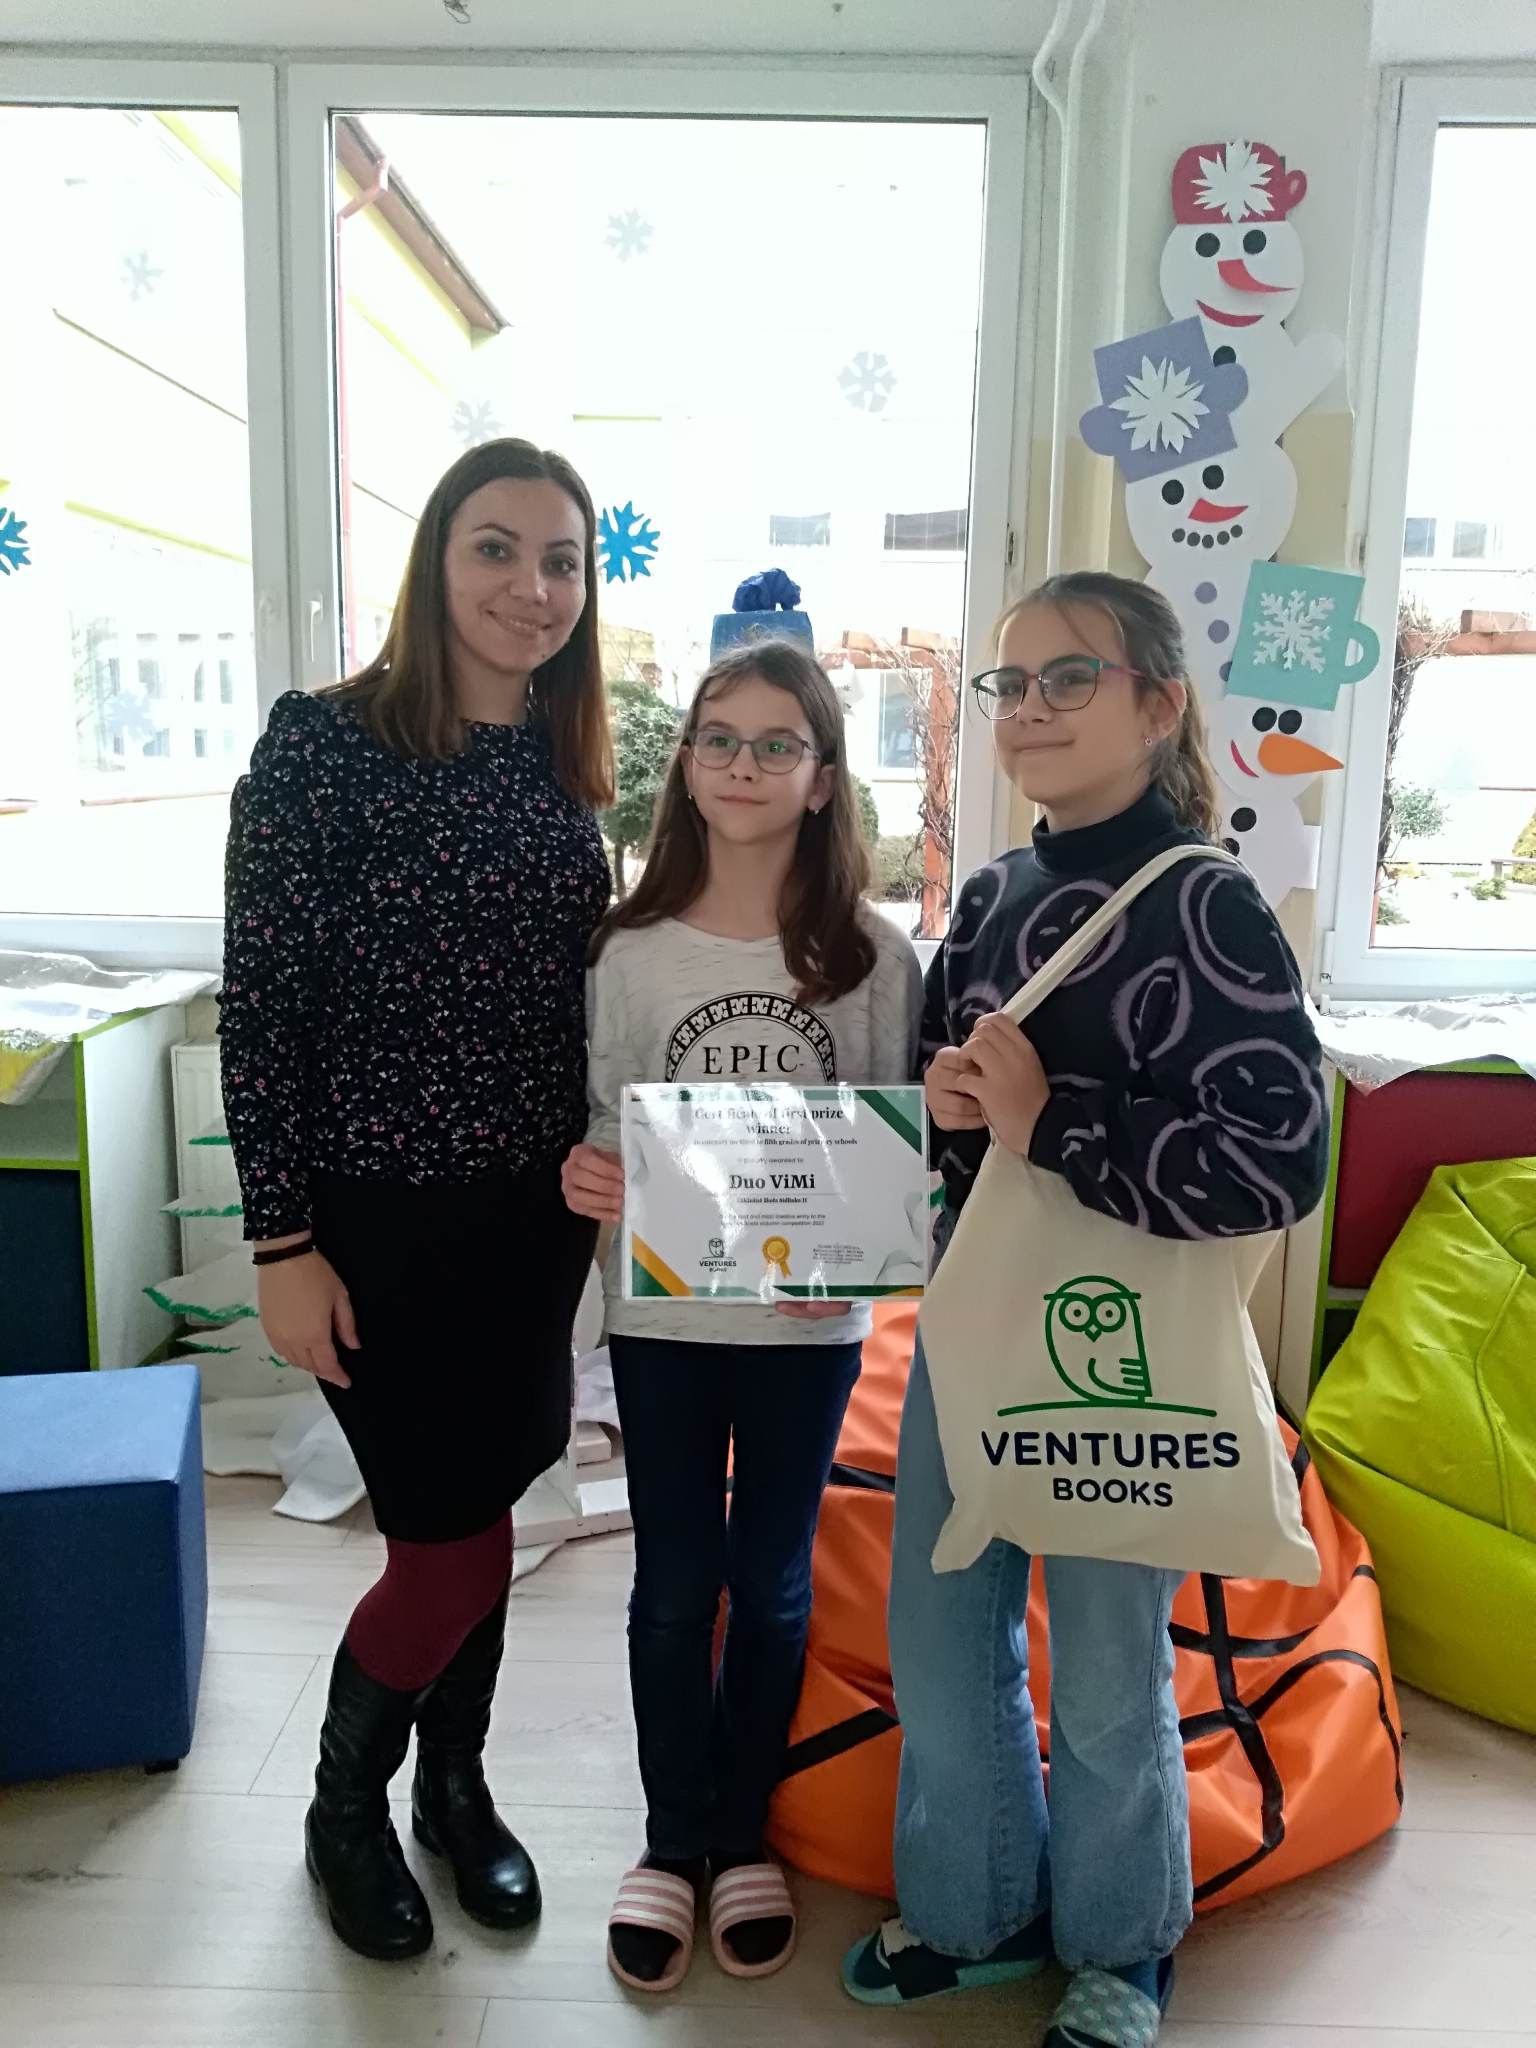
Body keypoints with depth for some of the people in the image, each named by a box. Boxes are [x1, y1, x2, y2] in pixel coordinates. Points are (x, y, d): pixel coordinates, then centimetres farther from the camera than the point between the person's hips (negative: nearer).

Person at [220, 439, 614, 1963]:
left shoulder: (564, 769, 6)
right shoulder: (325, 740, -11)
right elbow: (260, 1005, -12)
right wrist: (281, 1241, -12)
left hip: (532, 1214, 5)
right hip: (381, 1218, -5)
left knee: (473, 1520, 17)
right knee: (457, 1543, 3)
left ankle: (454, 1783, 42)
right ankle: (343, 1807, 33)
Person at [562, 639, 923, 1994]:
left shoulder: (872, 955, -6)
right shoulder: (630, 951, -5)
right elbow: (601, 1134, 1)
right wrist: (580, 1175, -20)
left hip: (809, 1323, 0)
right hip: (661, 1316, 0)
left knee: (771, 1582, 16)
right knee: (674, 1586, 14)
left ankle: (744, 1835, 38)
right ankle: (671, 1843, 35)